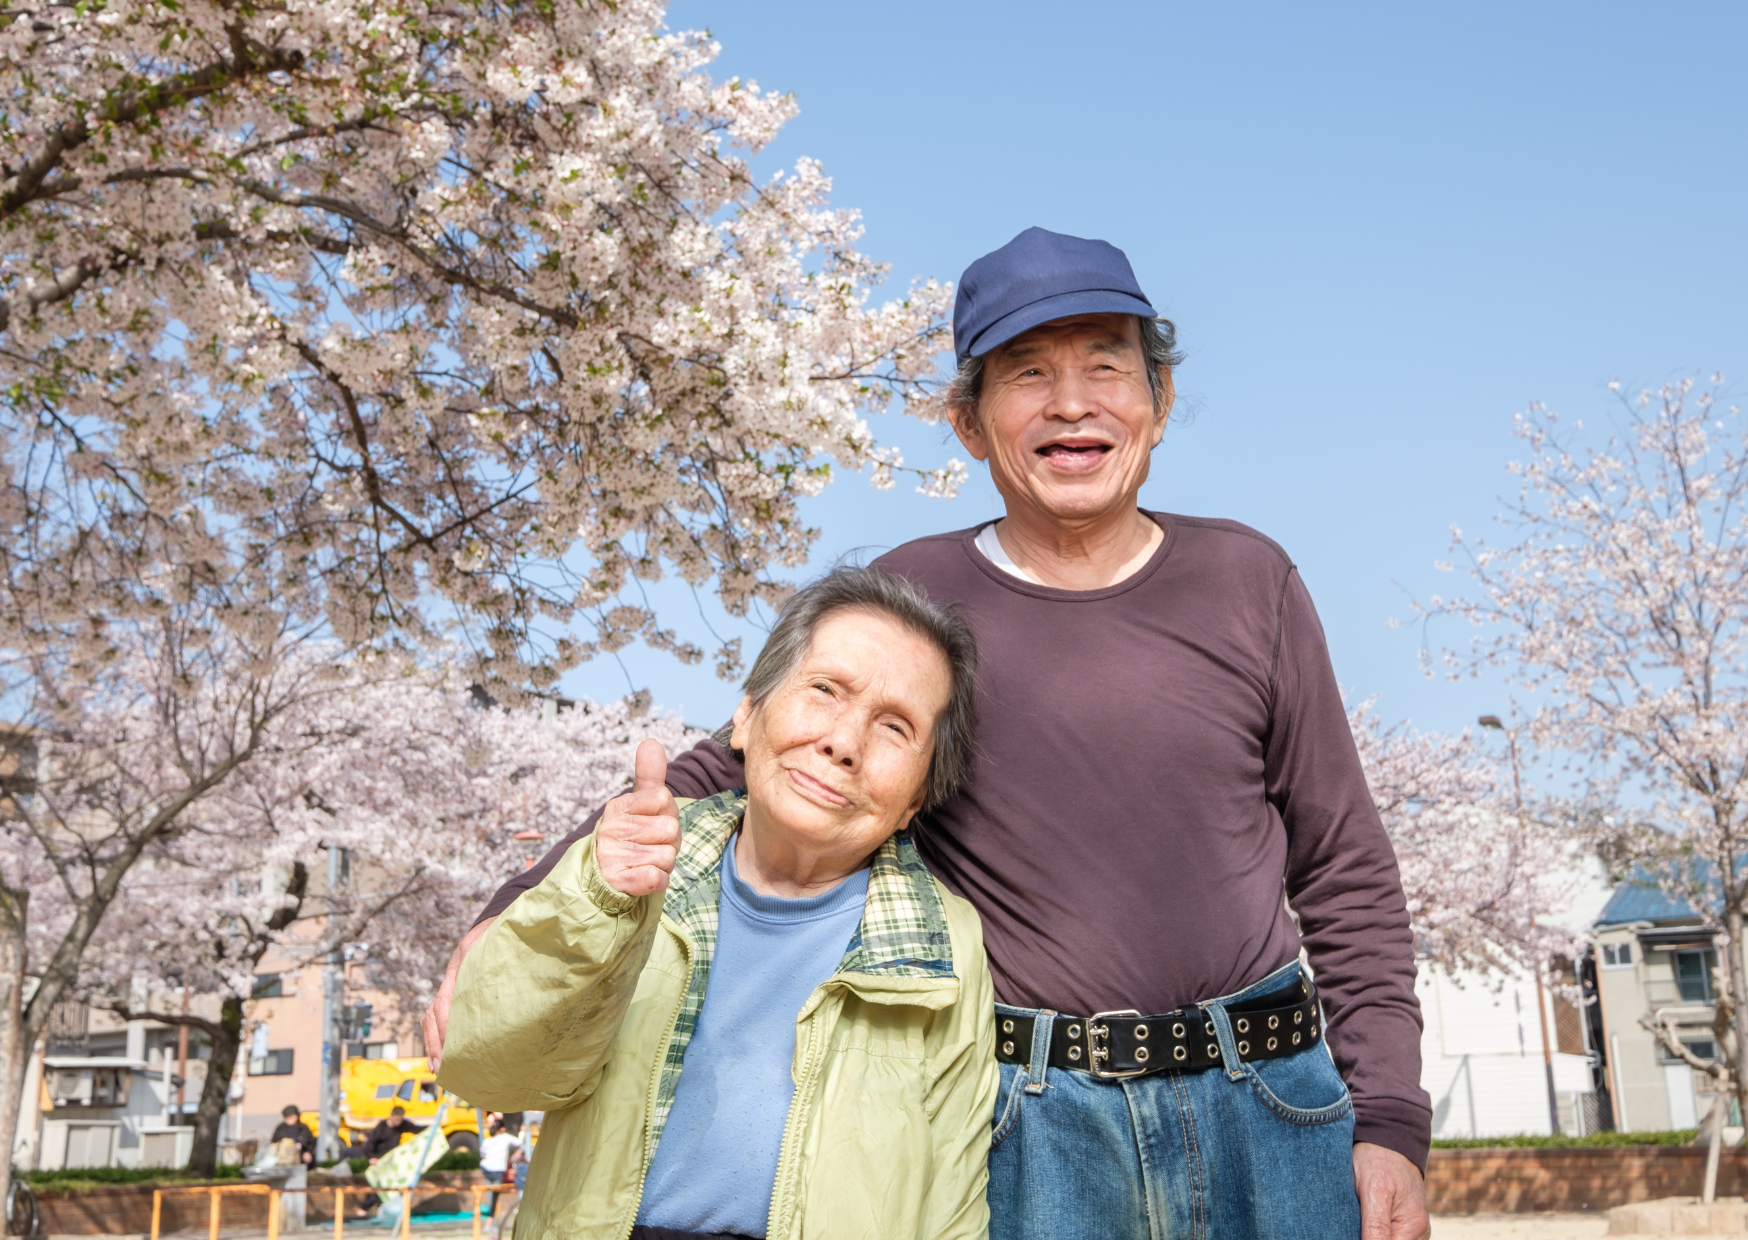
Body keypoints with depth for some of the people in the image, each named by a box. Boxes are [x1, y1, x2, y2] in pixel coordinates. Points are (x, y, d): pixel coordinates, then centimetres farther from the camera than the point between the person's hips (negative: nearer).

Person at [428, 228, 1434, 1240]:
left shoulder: (1247, 581, 3)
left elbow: (1346, 872, 7)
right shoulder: (912, 598, -1)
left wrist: (1388, 1123, 1)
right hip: (1026, 1133, -1)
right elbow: (728, 777, 4)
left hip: (1269, 1112, 2)